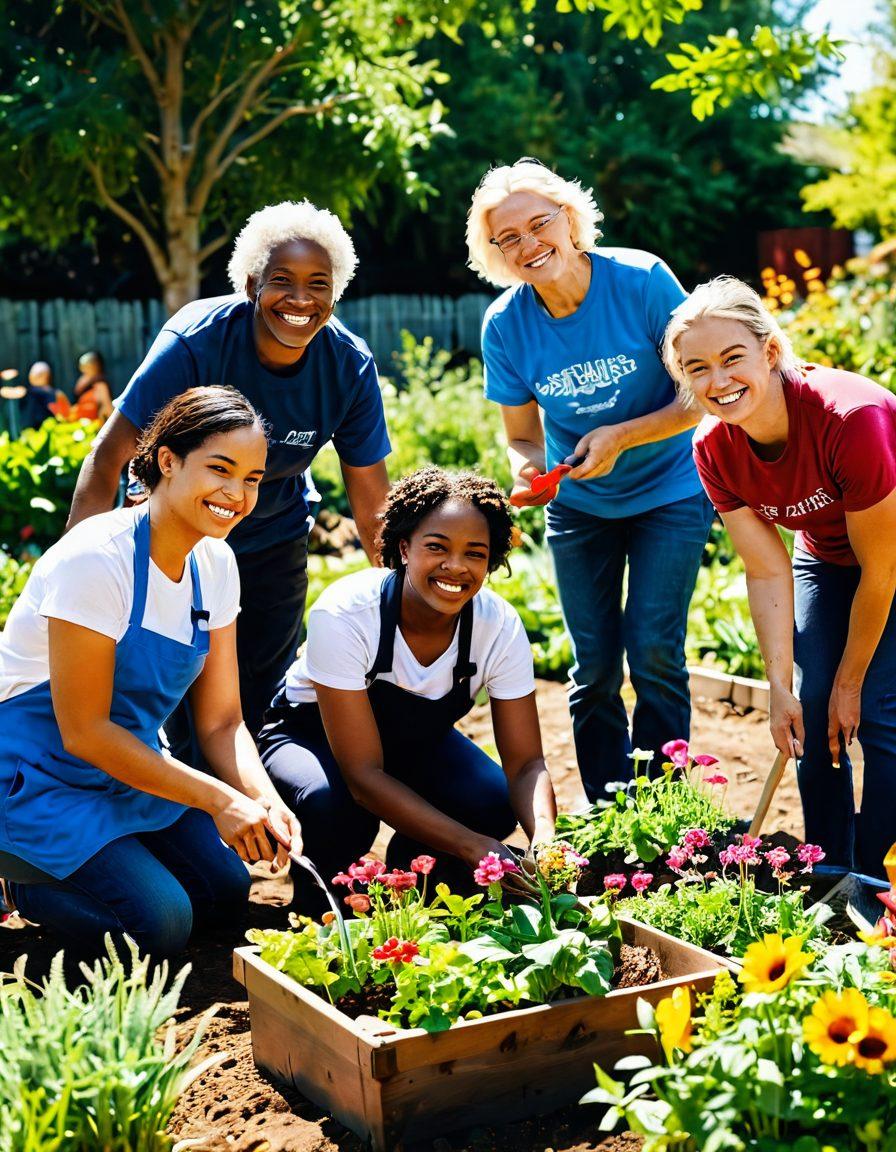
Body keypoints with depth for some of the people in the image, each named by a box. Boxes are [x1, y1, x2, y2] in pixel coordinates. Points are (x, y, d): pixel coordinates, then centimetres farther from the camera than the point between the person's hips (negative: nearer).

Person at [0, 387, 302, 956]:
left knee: (226, 892, 2)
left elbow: (222, 721, -1)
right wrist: (219, 799, -25)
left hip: (127, 769, 8)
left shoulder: (215, 564, -3)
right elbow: (84, 732, -25)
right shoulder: (96, 559, -26)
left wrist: (264, 799, -21)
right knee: (161, 924, -17)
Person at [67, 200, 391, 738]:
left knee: (261, 703, 9)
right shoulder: (194, 344, -27)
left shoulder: (351, 366, -18)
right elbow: (109, 458, -26)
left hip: (274, 539, 3)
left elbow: (372, 499, -8)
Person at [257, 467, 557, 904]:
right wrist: (475, 848, -45)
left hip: (417, 740, 4)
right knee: (336, 807, -36)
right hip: (310, 733, -4)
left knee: (493, 804, -24)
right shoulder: (344, 614, -35)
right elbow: (364, 775, -37)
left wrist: (544, 838, -43)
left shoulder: (500, 626, -24)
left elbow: (525, 762, -20)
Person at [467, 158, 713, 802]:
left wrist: (619, 437, -27)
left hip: (669, 491, -3)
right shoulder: (505, 325, -12)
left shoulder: (642, 281, -20)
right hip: (578, 503, 3)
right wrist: (527, 471, -24)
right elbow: (523, 436, -2)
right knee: (595, 666, 4)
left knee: (652, 650, -10)